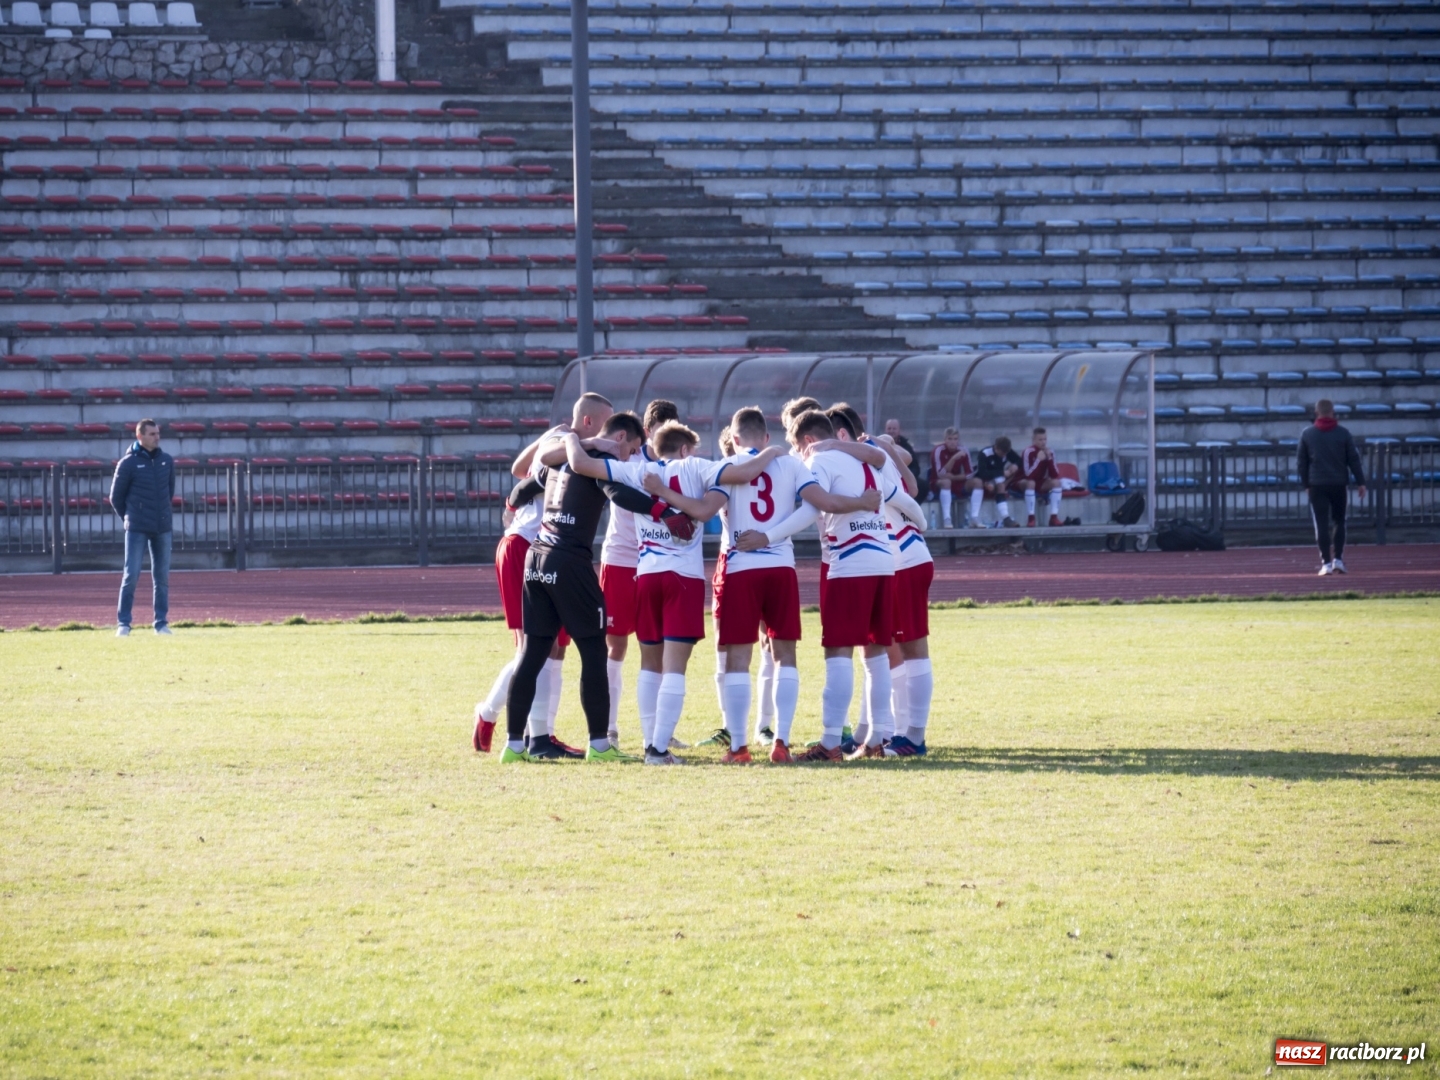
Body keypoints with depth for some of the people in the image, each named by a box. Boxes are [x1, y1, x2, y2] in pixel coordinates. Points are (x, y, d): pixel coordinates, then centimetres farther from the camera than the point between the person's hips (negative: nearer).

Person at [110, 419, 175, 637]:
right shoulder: (128, 464, -5)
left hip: (163, 528, 4)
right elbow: (116, 497, 3)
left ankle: (161, 623, 12)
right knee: (132, 575, -7)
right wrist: (130, 518, 9)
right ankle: (123, 624, -2)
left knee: (162, 577, 6)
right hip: (137, 529, -4)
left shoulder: (167, 461, 7)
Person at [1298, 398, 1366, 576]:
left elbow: (1301, 461, 6)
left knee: (1321, 524, -1)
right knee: (1339, 522, 14)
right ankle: (1338, 559, 4)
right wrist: (1360, 482, 6)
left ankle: (1326, 563, -6)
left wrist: (1305, 484, 13)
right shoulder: (1343, 434, 0)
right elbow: (1353, 460, 1)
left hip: (1317, 485, -1)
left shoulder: (1307, 434, 2)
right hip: (1338, 484, 1)